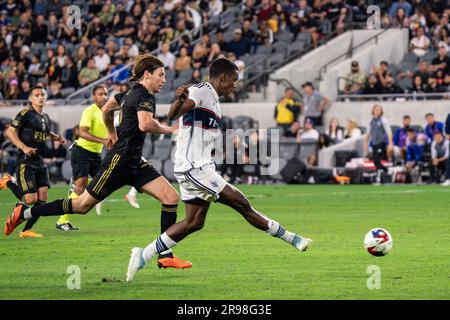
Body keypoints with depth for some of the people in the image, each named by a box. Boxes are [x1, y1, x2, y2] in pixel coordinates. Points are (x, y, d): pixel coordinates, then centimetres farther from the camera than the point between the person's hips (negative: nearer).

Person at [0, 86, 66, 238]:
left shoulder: (46, 117, 16)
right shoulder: (25, 114, -8)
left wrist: (57, 137, 16)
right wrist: (24, 147, -24)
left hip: (40, 162, 7)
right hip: (25, 162, -7)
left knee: (42, 199, -2)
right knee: (30, 200, -13)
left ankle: (26, 230, 7)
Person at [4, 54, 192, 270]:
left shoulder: (132, 93, 15)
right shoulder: (143, 95, -14)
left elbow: (106, 109, 29)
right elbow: (145, 124, -32)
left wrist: (112, 134, 40)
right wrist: (169, 130, -18)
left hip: (134, 163, 10)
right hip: (119, 161, -10)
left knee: (171, 197, -4)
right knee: (82, 205, -2)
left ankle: (165, 256, -5)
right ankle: (24, 213, 11)